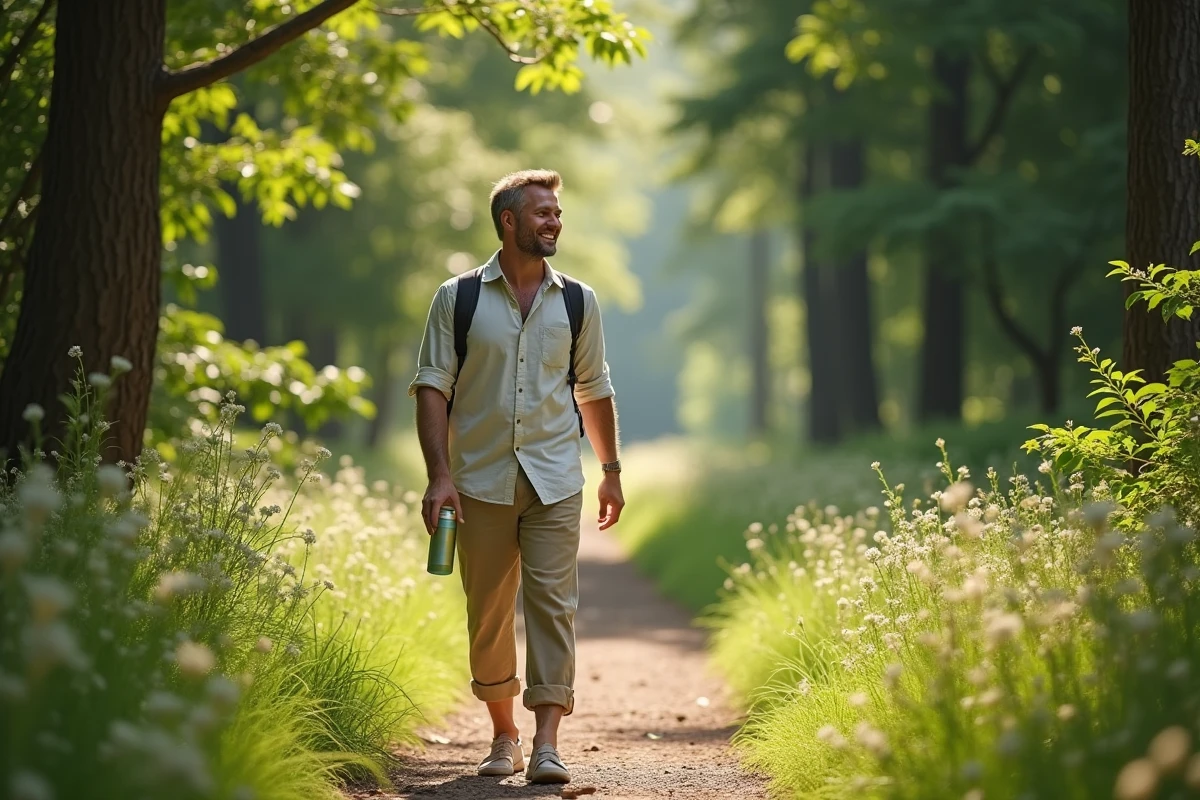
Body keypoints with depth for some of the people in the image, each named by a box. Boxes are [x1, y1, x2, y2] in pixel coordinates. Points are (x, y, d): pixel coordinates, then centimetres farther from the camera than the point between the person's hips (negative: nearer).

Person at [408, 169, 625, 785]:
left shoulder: (578, 302, 9)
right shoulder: (457, 299, 2)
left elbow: (594, 390, 17)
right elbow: (432, 387, -2)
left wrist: (611, 471, 18)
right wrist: (438, 475, -11)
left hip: (554, 480, 1)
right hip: (481, 481, -1)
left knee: (552, 602, -9)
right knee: (488, 614, 6)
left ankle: (546, 744, -12)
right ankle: (503, 735, 21)